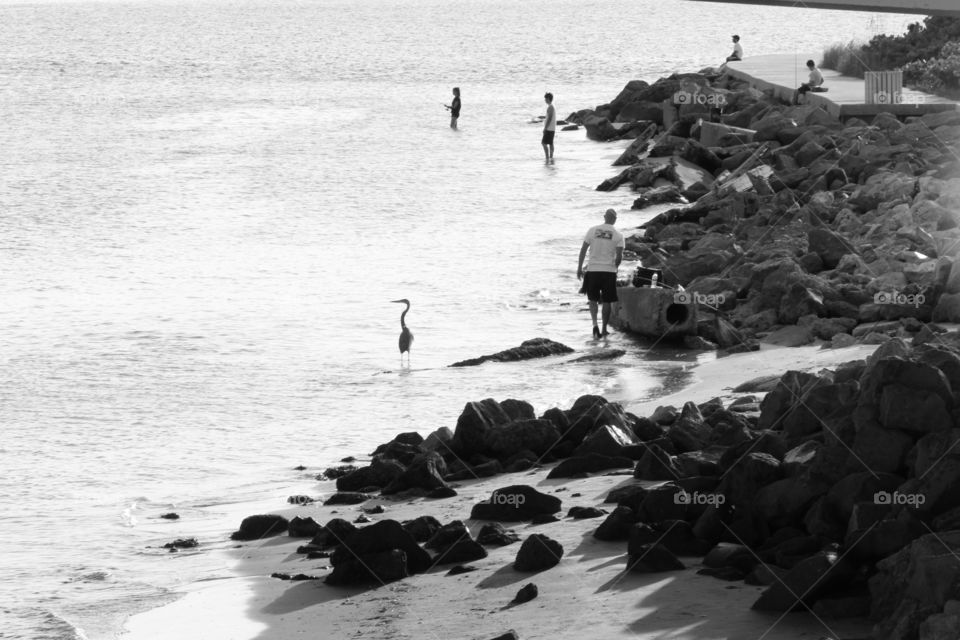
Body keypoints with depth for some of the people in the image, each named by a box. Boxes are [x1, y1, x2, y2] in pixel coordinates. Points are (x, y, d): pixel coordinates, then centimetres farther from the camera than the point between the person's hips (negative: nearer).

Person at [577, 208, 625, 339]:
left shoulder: (593, 230, 0)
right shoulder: (618, 235, -3)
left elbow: (583, 250, 0)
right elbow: (619, 256, -6)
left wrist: (579, 268, 7)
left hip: (593, 270, 1)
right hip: (609, 270, -1)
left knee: (593, 299, 12)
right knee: (607, 301, 10)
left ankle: (595, 323, -8)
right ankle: (604, 329, 15)